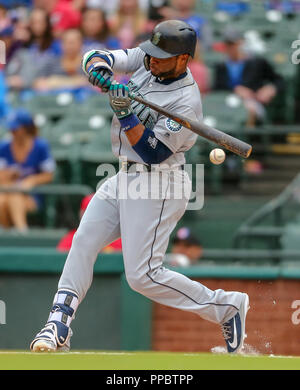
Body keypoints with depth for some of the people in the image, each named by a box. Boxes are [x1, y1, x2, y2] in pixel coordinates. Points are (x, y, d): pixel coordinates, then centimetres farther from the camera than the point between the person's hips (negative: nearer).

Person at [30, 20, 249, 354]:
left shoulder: (187, 103, -23)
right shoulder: (145, 61, 0)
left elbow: (153, 152, -24)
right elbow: (96, 58, 1)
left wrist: (126, 115, -33)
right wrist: (99, 69, -22)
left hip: (157, 188, -9)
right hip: (124, 177, 9)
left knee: (143, 276, -11)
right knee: (83, 242, 1)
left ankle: (226, 306, 1)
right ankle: (59, 323, 2)